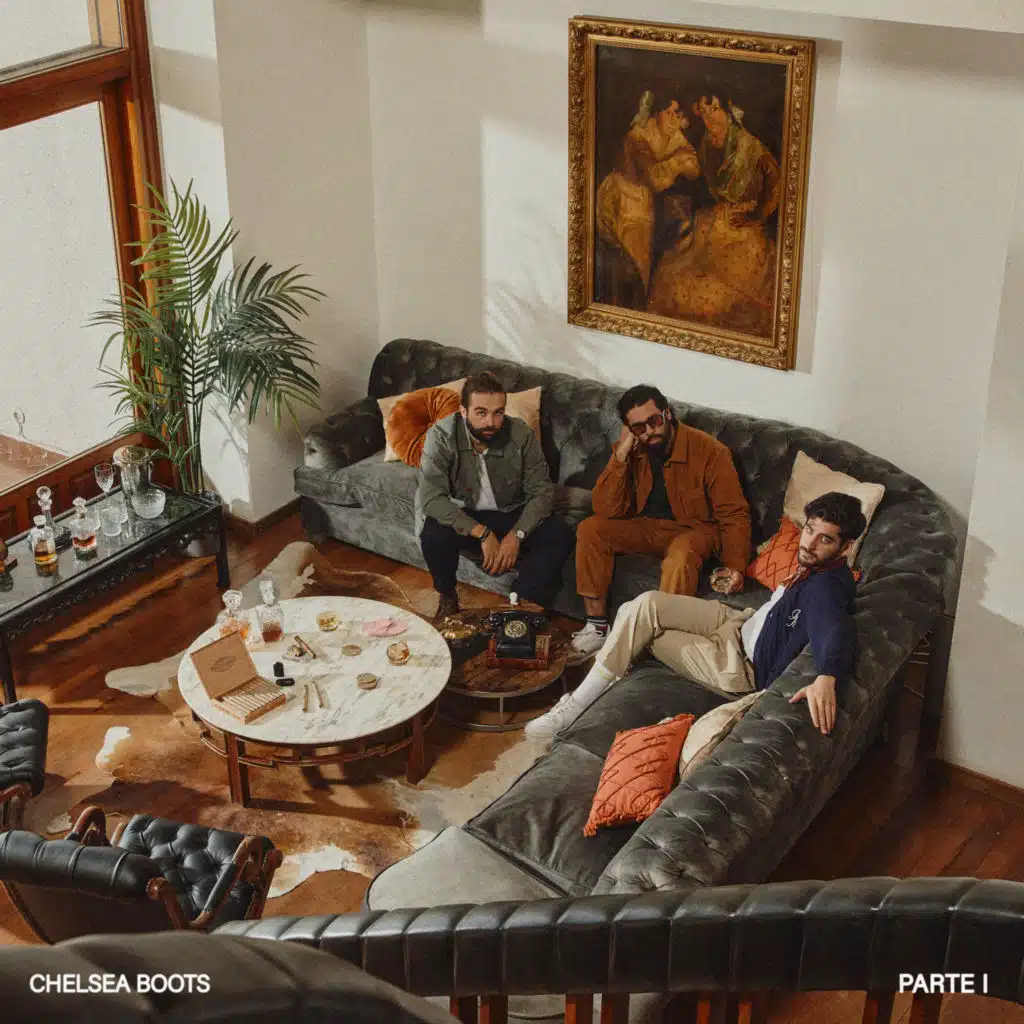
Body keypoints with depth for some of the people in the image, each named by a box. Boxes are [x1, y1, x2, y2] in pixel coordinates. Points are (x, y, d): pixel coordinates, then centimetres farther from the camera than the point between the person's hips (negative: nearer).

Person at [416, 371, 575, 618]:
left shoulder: (522, 435, -16)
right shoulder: (441, 436, -22)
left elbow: (542, 492, -12)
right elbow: (431, 498, -29)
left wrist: (516, 535, -29)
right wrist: (482, 533, -35)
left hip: (511, 515, 2)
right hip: (462, 516, -2)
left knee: (560, 535, -23)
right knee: (434, 533, -34)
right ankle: (447, 598, -3)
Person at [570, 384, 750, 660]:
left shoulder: (709, 451, -16)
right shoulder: (630, 451, -5)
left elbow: (734, 515, -14)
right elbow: (607, 511, -13)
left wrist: (735, 567, -26)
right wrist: (620, 456, -22)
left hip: (691, 529, -4)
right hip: (643, 526, 4)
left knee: (681, 554, -38)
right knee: (590, 529, -19)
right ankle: (597, 627, -16)